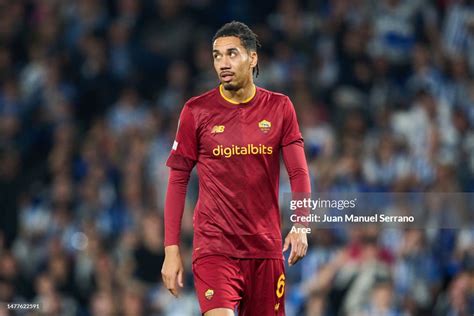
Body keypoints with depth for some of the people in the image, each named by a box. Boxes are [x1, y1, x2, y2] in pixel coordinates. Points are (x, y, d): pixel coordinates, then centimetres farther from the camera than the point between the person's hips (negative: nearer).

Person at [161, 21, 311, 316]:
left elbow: (299, 172, 2)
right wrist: (171, 250, -2)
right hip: (213, 245, -2)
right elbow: (178, 181, 3)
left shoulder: (279, 107, 4)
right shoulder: (196, 111, 0)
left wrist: (301, 225, -15)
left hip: (267, 248, 2)